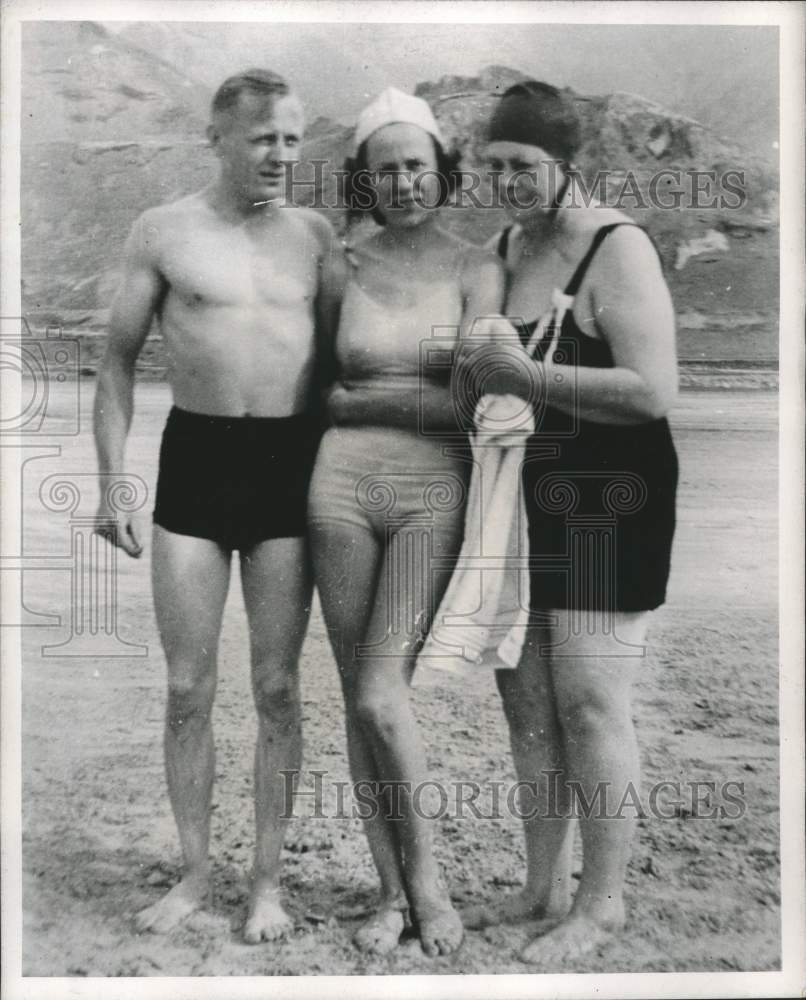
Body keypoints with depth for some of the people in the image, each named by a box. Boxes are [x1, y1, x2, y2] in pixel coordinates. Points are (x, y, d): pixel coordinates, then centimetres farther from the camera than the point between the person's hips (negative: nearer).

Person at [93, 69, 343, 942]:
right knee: (187, 687, 4)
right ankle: (195, 872, 22)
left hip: (290, 460, 1)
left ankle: (268, 878, 20)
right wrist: (112, 479, -2)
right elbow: (120, 358, 5)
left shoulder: (315, 235, 7)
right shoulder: (164, 231, 3)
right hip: (196, 456, 0)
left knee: (276, 686, 5)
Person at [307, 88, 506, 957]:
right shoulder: (343, 265, 9)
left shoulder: (476, 269, 2)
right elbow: (322, 394, 10)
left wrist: (365, 396, -3)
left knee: (380, 696, -11)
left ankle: (426, 875, 15)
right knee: (359, 698, 5)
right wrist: (419, 394, 0)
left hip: (434, 495, -3)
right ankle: (393, 892, 22)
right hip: (342, 486, 3)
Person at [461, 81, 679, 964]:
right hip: (523, 502, 7)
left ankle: (601, 902, 18)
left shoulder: (616, 250, -11)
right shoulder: (503, 246, 11)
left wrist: (525, 375, -23)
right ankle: (545, 888, 27)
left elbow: (654, 391, -21)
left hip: (606, 504, -7)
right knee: (526, 703, 11)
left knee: (589, 707, -2)